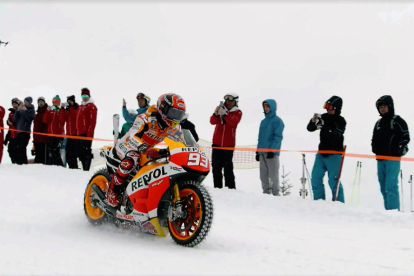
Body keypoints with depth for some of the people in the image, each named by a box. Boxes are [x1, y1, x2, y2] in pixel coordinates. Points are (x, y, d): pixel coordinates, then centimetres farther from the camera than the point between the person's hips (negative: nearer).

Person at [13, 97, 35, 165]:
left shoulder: (31, 110, 5)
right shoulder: (21, 110, 18)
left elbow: (30, 118, -12)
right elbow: (14, 119, 11)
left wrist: (25, 110, -11)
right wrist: (17, 110, 0)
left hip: (26, 131, -5)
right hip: (19, 131, 5)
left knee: (22, 147, -13)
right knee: (18, 147, 3)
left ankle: (22, 161, -13)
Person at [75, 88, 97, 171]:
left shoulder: (91, 106, -4)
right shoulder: (81, 106, 23)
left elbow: (92, 121, -13)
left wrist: (89, 134, -20)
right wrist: (77, 132, 18)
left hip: (86, 133, -9)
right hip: (79, 133, 9)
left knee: (86, 152, -11)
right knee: (80, 153, 11)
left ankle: (86, 169, -11)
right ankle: (84, 168, 18)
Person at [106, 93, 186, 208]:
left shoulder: (174, 127, -2)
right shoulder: (147, 118, -26)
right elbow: (133, 136, -38)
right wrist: (145, 150, -55)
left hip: (151, 150, 7)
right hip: (128, 146, -7)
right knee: (131, 160, -39)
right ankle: (112, 190, -24)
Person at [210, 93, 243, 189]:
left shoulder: (237, 112, 3)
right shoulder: (221, 108, 10)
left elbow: (234, 122, -19)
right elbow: (212, 121, -5)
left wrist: (224, 114, -34)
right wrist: (216, 114, -26)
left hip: (229, 144, -3)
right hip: (217, 143, 3)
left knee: (228, 167, -8)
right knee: (216, 167, 4)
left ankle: (230, 187, -5)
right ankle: (217, 187, 10)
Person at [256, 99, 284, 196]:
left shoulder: (277, 121, -3)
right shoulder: (263, 121, 19)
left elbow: (278, 137, -11)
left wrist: (272, 150, -20)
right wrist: (258, 151, 15)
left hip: (272, 153, -7)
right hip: (262, 153, 7)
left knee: (273, 175, -6)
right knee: (263, 176, 7)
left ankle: (275, 193, -1)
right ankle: (266, 193, 13)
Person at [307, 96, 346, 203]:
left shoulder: (341, 121, -8)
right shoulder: (324, 117, 4)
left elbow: (334, 136, -23)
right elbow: (310, 128, 4)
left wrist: (323, 126, -34)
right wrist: (313, 121, -17)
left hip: (334, 155, -5)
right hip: (321, 153, 5)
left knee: (333, 181, -8)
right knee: (316, 178, 5)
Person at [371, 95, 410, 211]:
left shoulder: (398, 121, 1)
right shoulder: (378, 123, 20)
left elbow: (405, 136, -3)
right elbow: (374, 138, 28)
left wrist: (401, 149, -14)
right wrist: (375, 148, 12)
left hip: (393, 159, -7)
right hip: (380, 159, 7)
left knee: (391, 186, -15)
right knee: (383, 187, 8)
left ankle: (394, 210, -14)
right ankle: (388, 210, 14)